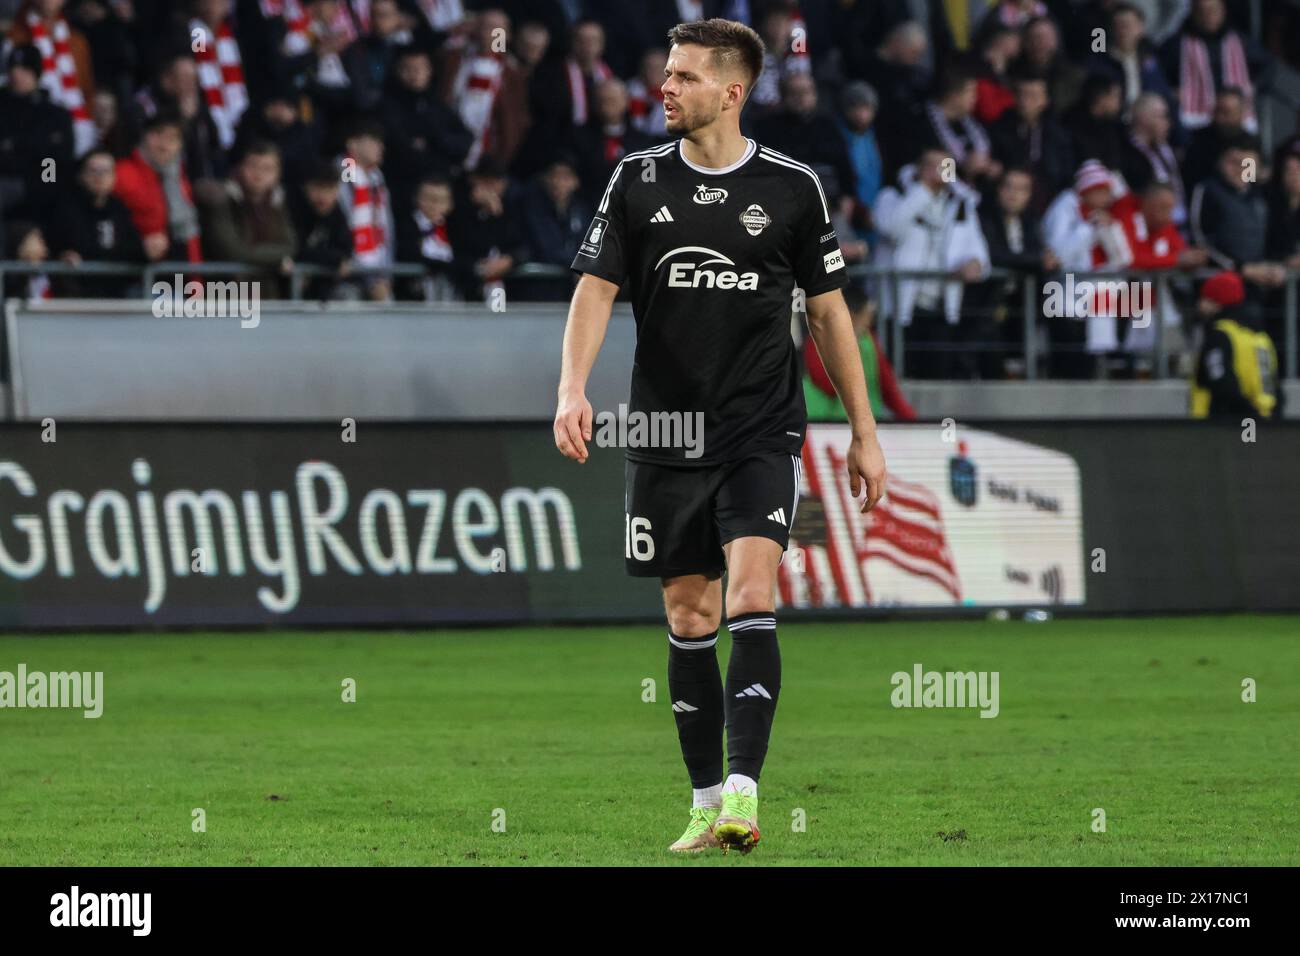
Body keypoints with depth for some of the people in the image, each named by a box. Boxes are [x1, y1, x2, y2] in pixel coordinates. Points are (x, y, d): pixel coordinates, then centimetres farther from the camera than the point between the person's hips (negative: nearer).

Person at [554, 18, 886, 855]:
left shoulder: (792, 188, 0)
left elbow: (829, 311, 7)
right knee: (689, 616, 6)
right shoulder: (639, 181, 3)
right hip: (667, 434, 2)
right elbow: (596, 288, -1)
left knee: (751, 597, -18)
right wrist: (573, 389, -18)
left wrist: (864, 432, 7)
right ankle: (707, 806, 15)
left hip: (762, 433, -2)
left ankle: (743, 794, -24)